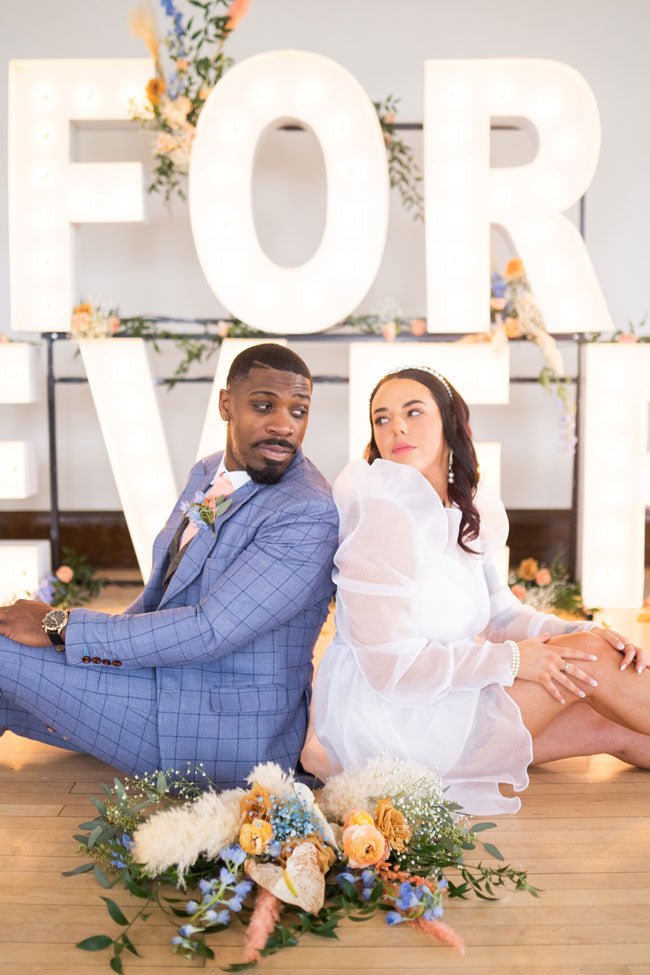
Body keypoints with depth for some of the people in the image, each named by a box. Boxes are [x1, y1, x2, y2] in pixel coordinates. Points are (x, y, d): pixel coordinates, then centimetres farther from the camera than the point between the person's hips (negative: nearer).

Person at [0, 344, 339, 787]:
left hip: (231, 734, -8)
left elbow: (210, 631, -27)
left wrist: (59, 627, -20)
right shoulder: (208, 473, 7)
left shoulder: (309, 514, -23)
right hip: (168, 676, 8)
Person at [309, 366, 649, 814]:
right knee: (589, 660, -11)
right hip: (385, 722, -8)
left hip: (441, 705, 8)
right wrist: (513, 659, -17)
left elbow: (503, 612, 14)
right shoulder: (383, 514, -20)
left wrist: (585, 634, -3)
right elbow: (390, 667, -23)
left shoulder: (464, 516, 6)